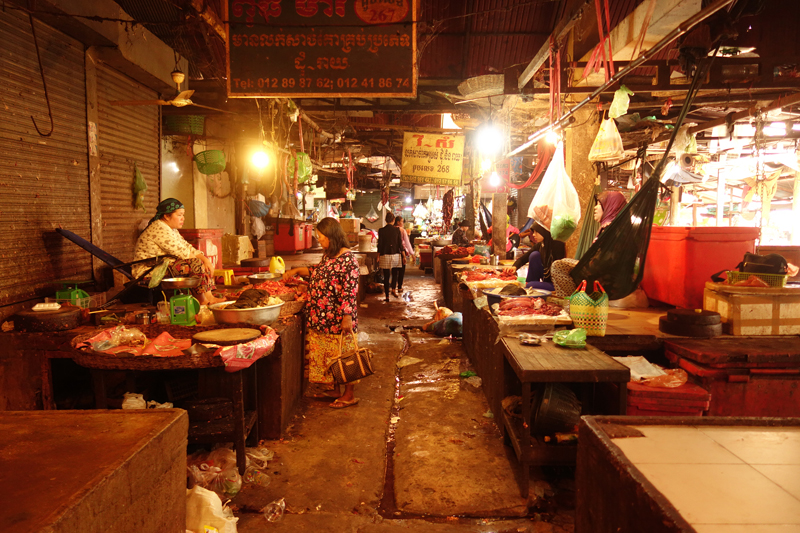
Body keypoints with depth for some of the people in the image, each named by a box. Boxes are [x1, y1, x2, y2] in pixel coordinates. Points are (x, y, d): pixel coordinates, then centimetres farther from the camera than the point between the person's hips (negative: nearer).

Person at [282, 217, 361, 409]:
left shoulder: (347, 259, -18)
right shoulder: (328, 255, 10)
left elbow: (350, 290, -20)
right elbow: (318, 272, 28)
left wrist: (347, 317, -21)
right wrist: (296, 270, 21)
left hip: (338, 319, -9)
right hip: (322, 318, 9)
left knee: (342, 354, 2)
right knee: (324, 354, 16)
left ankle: (349, 394, 14)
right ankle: (332, 389, 30)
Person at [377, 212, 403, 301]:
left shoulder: (381, 230, -5)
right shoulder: (397, 229, -3)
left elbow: (380, 244, -3)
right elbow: (400, 243, -1)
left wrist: (378, 256, 5)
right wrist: (403, 254, 8)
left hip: (385, 255, -1)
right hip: (395, 254, 1)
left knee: (386, 276, 5)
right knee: (395, 274, 20)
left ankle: (387, 296, 6)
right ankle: (394, 289, 0)